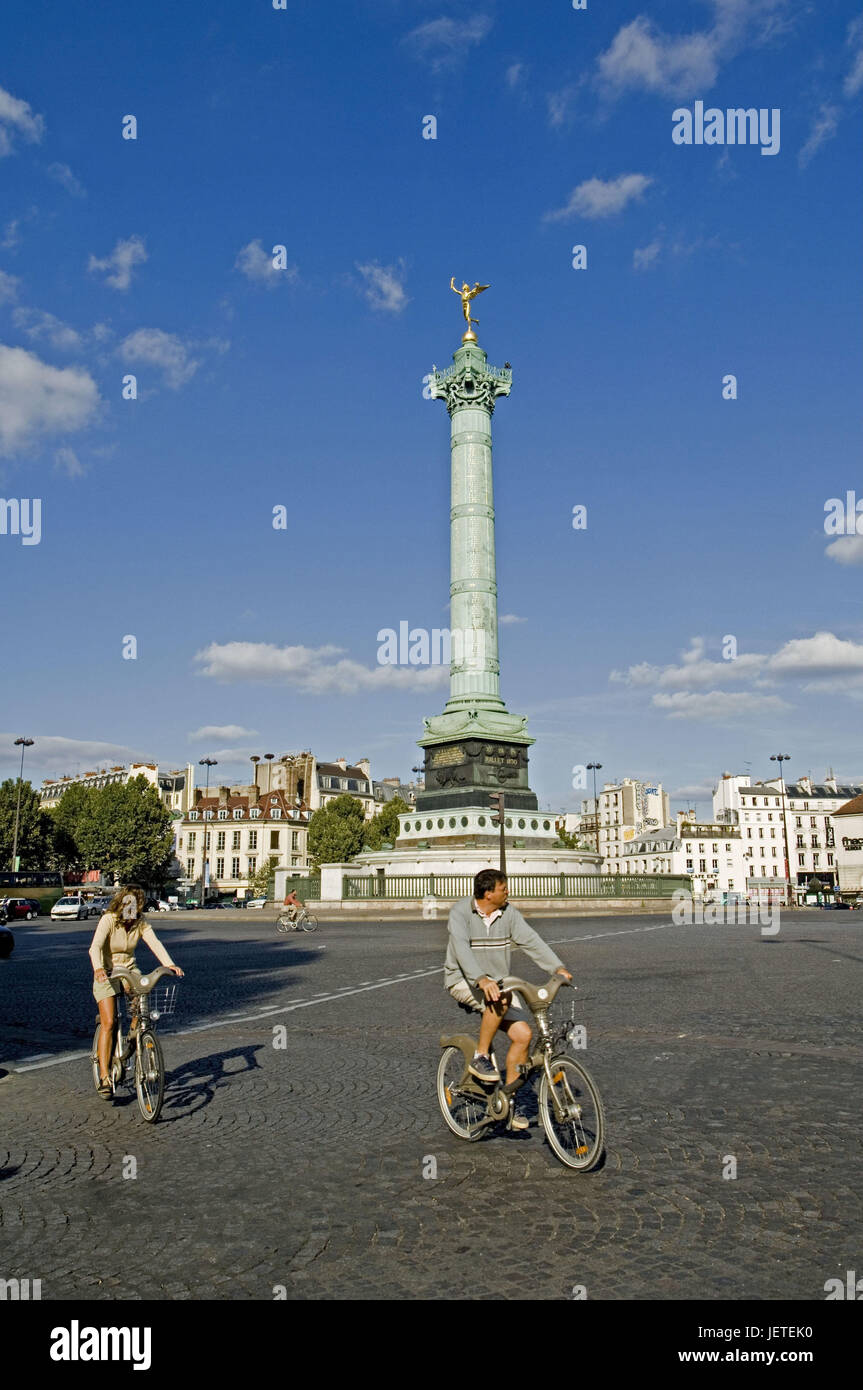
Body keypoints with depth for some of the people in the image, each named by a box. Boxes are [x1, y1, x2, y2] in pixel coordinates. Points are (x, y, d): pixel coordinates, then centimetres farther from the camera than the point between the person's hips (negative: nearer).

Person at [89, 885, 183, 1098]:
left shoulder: (141, 921, -8)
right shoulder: (108, 920, -19)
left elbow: (154, 943, -18)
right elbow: (95, 946, -32)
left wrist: (169, 964, -34)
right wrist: (98, 968, -51)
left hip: (128, 969, 4)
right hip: (106, 972, -3)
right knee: (108, 1023, -12)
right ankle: (104, 1077, -6)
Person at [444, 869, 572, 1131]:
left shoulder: (509, 913, -1)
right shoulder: (461, 912, -16)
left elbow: (531, 941, -6)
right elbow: (462, 949, -29)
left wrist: (558, 967, -20)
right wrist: (482, 980, -44)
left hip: (497, 983, 5)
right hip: (463, 981, -5)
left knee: (523, 1033, -11)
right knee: (501, 999, -35)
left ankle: (512, 1097, 6)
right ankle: (481, 1057, -15)